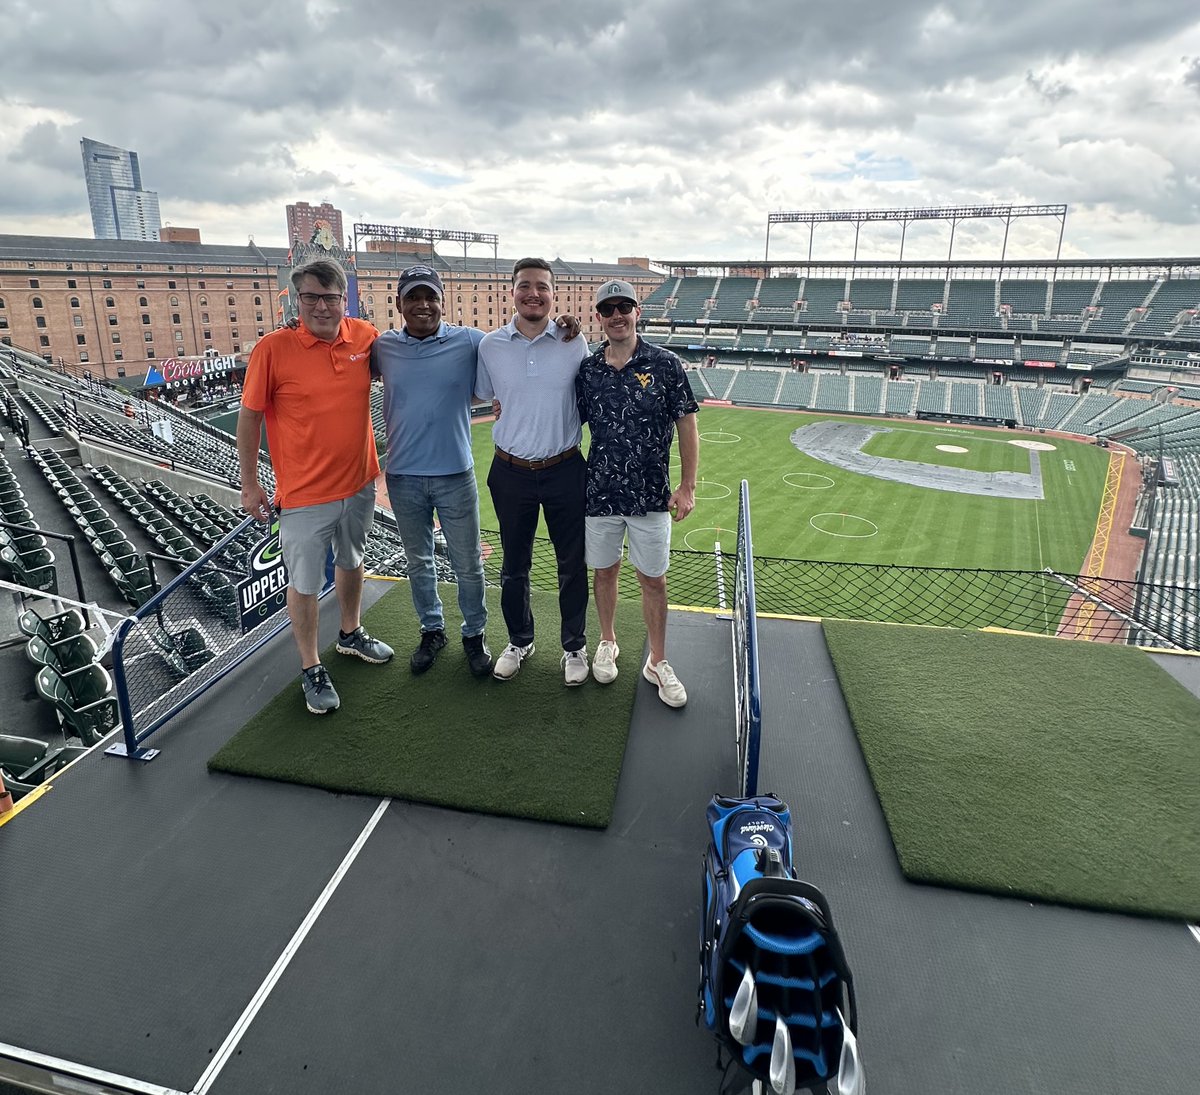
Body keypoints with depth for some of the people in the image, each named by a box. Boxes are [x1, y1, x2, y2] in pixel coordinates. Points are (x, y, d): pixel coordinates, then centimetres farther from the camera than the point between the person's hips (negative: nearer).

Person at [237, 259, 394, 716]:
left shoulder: (365, 337, -4)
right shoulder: (273, 348, -15)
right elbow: (249, 418, -7)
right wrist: (250, 485, -4)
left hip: (359, 483, 5)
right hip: (304, 494, -4)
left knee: (351, 562, 23)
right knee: (304, 584, 6)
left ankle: (350, 634, 46)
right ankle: (311, 669, 25)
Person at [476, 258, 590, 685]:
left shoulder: (574, 344, -3)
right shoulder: (490, 346, -1)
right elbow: (479, 395, 15)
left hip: (565, 470, -1)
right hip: (511, 471, 1)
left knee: (572, 565, 9)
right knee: (514, 566, 14)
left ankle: (574, 646, 29)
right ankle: (519, 641, 36)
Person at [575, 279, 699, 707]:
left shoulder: (665, 364, -5)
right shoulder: (586, 369, 2)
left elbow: (687, 427, -2)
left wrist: (687, 487, -5)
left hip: (650, 496, -2)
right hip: (600, 494, 2)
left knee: (653, 579, 6)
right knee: (603, 572, 15)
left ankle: (657, 663, 23)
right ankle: (607, 643, 38)